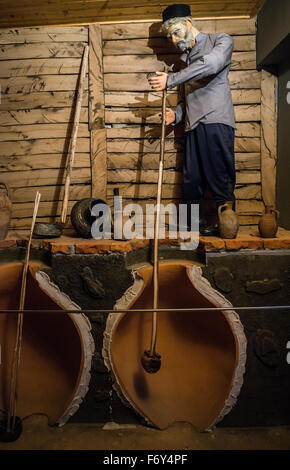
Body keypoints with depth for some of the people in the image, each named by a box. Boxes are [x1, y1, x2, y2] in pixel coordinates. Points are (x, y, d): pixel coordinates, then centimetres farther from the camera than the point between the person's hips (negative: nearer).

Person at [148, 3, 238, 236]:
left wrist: (170, 79, -16)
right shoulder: (187, 58, 29)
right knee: (192, 179, 3)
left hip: (216, 122, -6)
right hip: (193, 125, 6)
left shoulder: (221, 41, 9)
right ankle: (197, 225, 13)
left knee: (220, 177, -9)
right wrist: (176, 115, 7)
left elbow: (210, 64, -14)